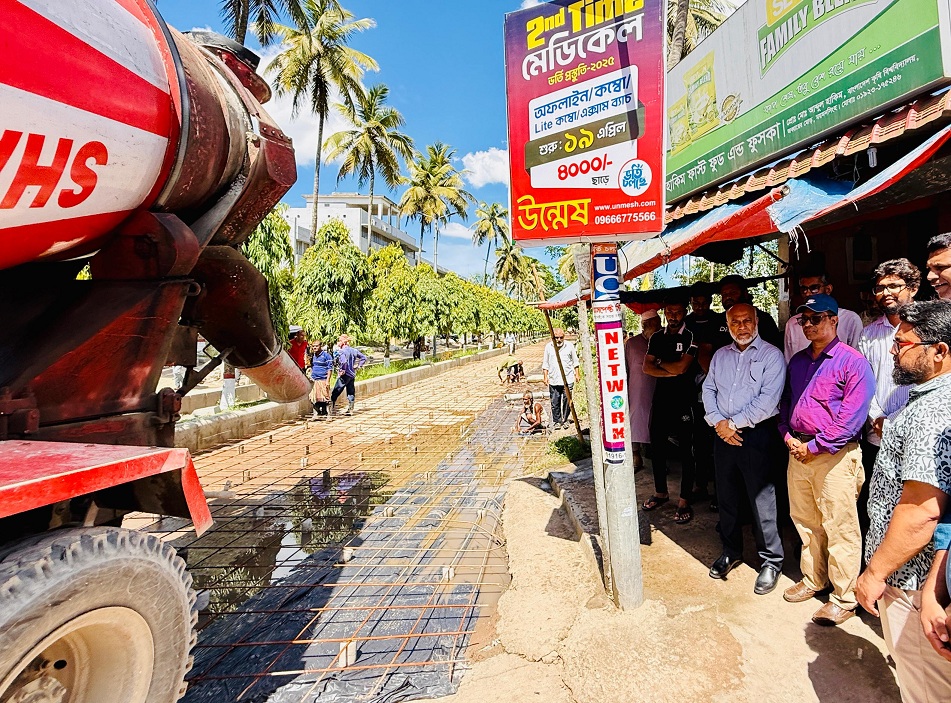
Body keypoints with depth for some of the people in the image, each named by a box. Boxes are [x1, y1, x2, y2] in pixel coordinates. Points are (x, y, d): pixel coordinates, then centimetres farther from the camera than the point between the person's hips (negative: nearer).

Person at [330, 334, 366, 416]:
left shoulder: (341, 351, -12)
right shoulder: (353, 350, 9)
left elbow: (343, 362, -30)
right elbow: (363, 358, 14)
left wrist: (341, 370, -17)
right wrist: (358, 366, 13)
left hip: (345, 375, -7)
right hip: (352, 375, 7)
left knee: (336, 392, -1)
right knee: (351, 392, 10)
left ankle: (330, 408, 0)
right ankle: (350, 409, 13)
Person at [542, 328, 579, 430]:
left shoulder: (569, 346, 4)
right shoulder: (548, 347, 6)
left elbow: (575, 361, 12)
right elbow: (545, 363, 12)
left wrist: (576, 374, 8)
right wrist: (545, 376, 6)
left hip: (568, 379, -1)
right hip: (553, 380, 1)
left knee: (567, 400, 0)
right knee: (555, 402, 2)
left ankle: (565, 420, 15)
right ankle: (556, 421, 14)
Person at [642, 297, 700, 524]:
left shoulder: (691, 337, -7)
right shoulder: (656, 338, 9)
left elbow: (681, 367, -17)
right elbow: (647, 367, 1)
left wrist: (660, 362, -2)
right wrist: (672, 372, -11)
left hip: (683, 401, -5)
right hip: (661, 399, 6)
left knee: (686, 451, 2)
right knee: (657, 446, 13)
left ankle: (684, 500, 12)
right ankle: (660, 492, 30)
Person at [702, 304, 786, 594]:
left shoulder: (771, 355, -5)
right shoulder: (720, 355, 13)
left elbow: (768, 400, -15)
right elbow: (708, 390, 8)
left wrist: (734, 423, -12)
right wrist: (718, 422, -7)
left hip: (756, 435, -5)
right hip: (723, 435, 5)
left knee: (762, 500, 1)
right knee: (726, 497, 15)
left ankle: (771, 561, 19)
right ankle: (731, 551, 32)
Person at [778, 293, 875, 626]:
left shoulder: (853, 362, -8)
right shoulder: (797, 361, 13)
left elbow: (852, 417, -14)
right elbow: (785, 403, 17)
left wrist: (815, 447, -14)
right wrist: (788, 437, 2)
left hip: (835, 456, -6)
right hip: (798, 451, 7)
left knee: (840, 529, 1)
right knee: (805, 522, 17)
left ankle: (845, 598, 16)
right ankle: (812, 579, 34)